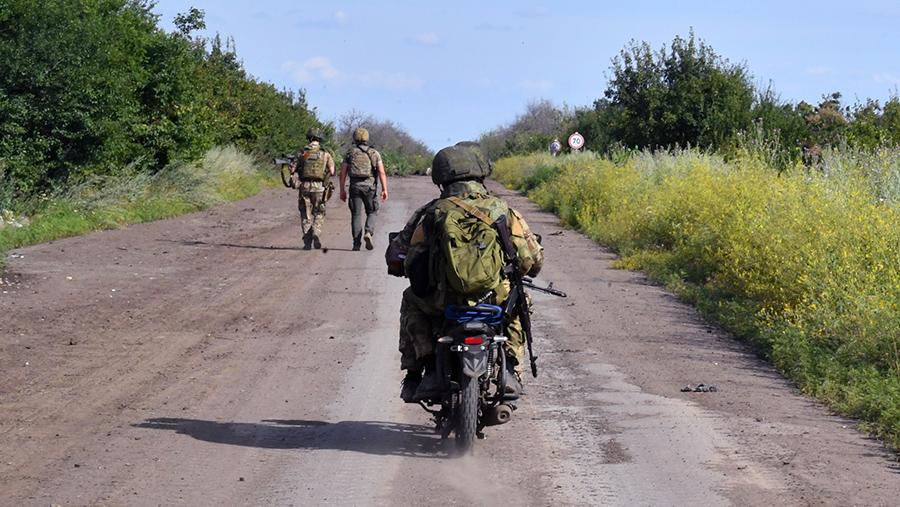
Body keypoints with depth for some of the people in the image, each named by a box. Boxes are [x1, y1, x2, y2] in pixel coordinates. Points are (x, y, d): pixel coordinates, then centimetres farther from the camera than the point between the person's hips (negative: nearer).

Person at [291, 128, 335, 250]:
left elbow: (293, 170, 2)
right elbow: (332, 172, -3)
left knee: (306, 216, 8)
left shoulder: (302, 153, 3)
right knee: (319, 213, 15)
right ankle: (316, 232, -11)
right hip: (319, 188, -1)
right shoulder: (325, 154, 1)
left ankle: (308, 243, 3)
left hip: (304, 187, 1)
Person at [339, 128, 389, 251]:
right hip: (370, 186, -1)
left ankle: (356, 243, 0)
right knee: (372, 212, 13)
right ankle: (369, 232, -13)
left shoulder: (349, 153, 9)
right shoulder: (374, 153, 7)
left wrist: (342, 190, 9)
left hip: (355, 186, 1)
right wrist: (384, 189, -2)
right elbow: (381, 172, -2)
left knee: (356, 214, 4)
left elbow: (343, 173, 5)